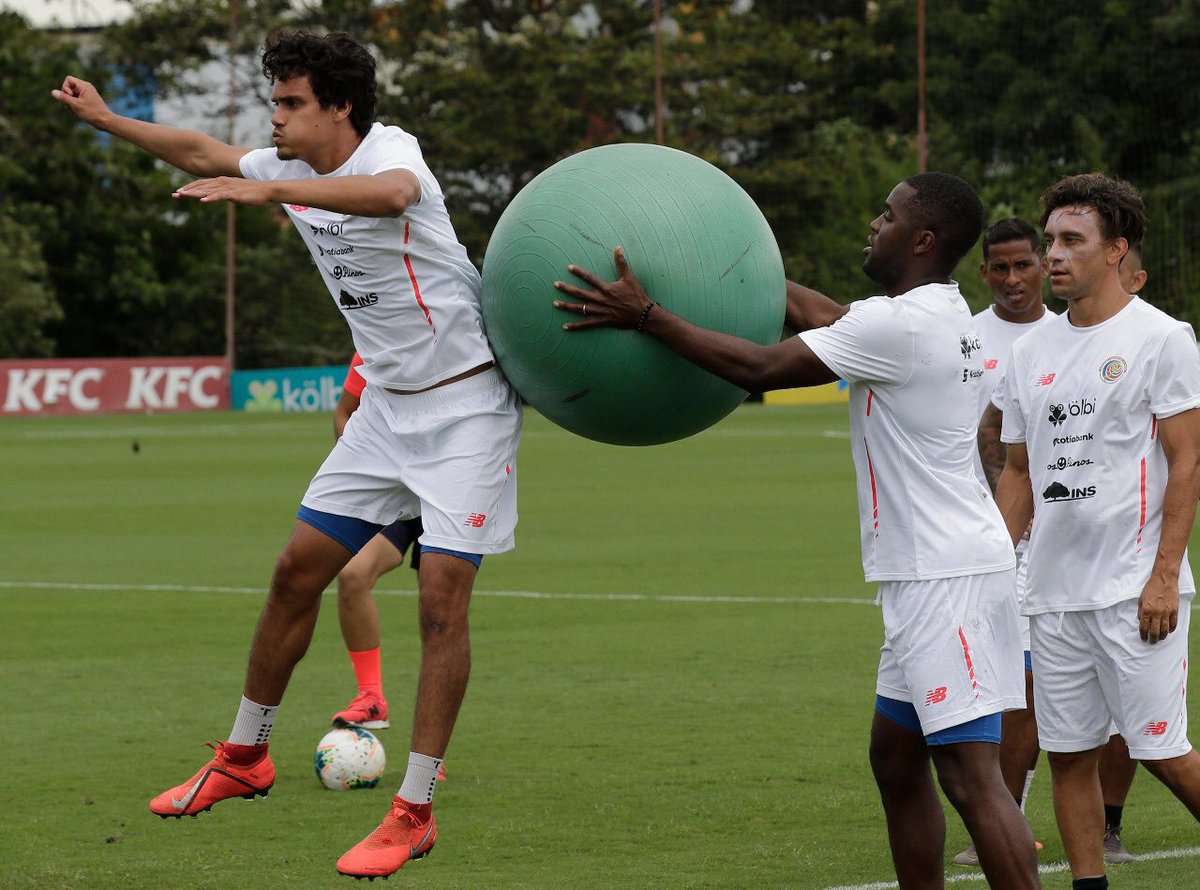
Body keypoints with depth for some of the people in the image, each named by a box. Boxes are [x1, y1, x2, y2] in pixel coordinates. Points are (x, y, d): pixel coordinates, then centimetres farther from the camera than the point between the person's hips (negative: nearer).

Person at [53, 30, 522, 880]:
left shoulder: (387, 147, -20)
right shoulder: (293, 167, 3)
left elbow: (393, 193, -45)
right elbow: (204, 154, 20)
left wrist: (268, 188, -53)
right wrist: (107, 119, 18)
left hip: (467, 403, -8)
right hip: (388, 404, 8)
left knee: (442, 596, -13)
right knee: (297, 572, 10)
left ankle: (415, 811, -8)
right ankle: (244, 757, 26)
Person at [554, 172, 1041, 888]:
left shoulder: (901, 325, -16)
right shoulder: (942, 313, 14)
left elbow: (761, 367, -14)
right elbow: (825, 315, 29)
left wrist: (644, 315, -9)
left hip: (950, 579, -10)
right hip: (926, 578, 10)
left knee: (970, 774, -13)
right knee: (895, 756, 16)